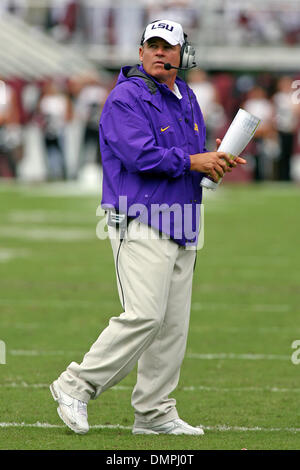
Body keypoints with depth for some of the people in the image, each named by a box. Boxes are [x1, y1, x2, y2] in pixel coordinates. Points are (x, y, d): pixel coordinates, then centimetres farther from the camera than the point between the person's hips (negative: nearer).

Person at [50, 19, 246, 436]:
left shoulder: (187, 100, 18)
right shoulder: (126, 98, -9)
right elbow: (140, 155, -20)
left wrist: (218, 162, 2)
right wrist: (191, 161, -14)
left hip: (181, 229, 9)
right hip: (140, 224, -9)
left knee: (174, 326, 6)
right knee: (145, 316, -18)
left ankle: (155, 413, 12)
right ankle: (76, 386, -8)